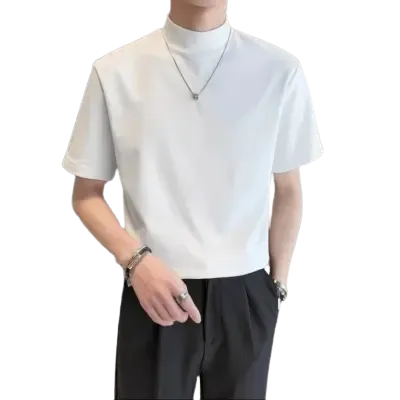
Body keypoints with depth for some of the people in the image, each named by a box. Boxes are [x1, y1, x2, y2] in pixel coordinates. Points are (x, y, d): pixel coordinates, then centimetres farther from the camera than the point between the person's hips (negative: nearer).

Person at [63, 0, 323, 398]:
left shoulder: (279, 71, -6)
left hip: (245, 295, 1)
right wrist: (137, 260, -15)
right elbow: (86, 195, 1)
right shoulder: (115, 71, -6)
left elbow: (288, 191, 5)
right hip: (153, 291, -1)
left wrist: (278, 281, 10)